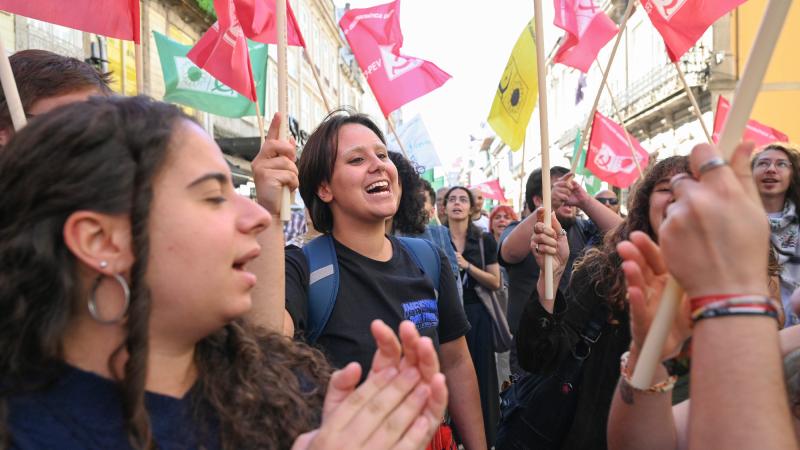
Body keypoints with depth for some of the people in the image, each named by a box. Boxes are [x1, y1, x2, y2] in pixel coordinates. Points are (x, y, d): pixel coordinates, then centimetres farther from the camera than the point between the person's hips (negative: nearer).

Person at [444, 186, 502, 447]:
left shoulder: (484, 240, 2)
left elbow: (495, 283, -2)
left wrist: (467, 265, -14)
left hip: (476, 315, 0)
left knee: (479, 378, 3)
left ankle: (483, 439, 19)